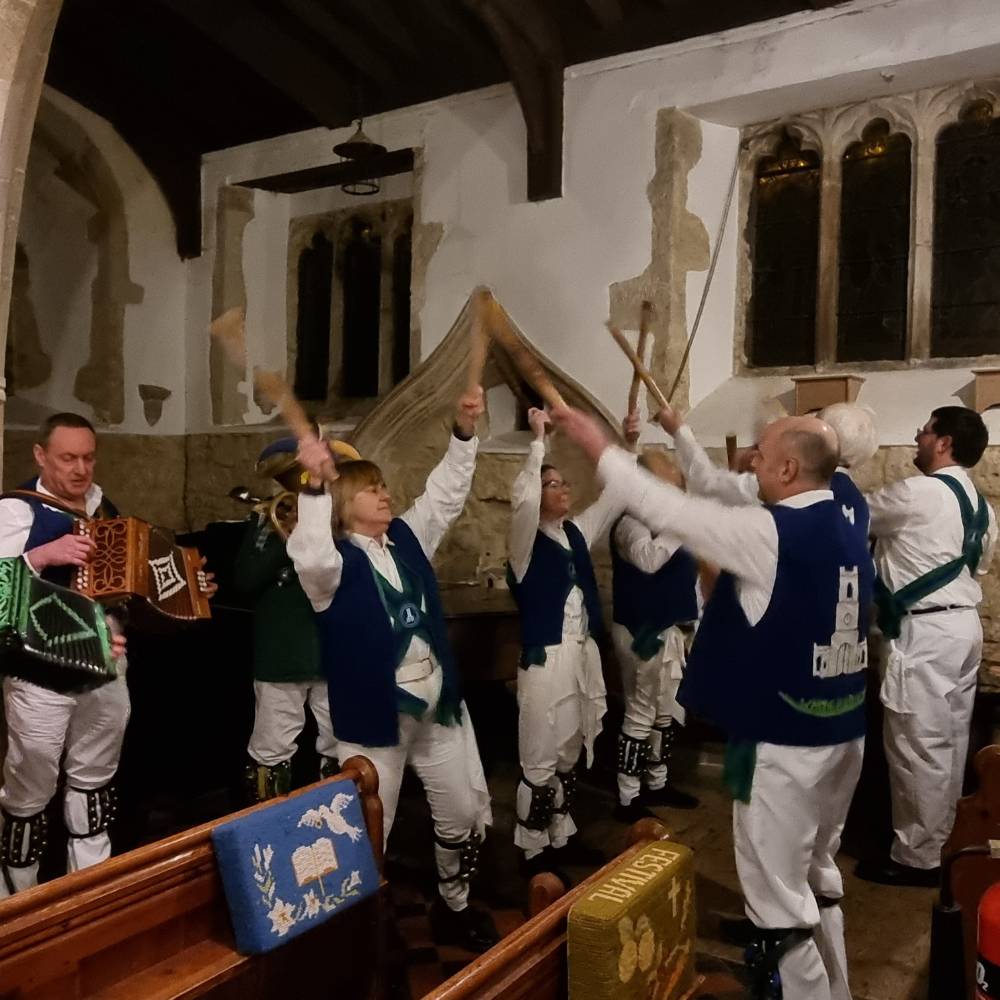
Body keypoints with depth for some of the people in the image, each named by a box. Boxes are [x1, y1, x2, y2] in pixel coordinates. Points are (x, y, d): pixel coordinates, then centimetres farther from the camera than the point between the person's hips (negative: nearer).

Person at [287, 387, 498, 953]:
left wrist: (465, 432, -7)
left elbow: (447, 493, 6)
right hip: (375, 715, -6)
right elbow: (310, 557, -33)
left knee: (467, 816, 18)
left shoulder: (408, 538, 7)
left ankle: (454, 908, 42)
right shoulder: (337, 562, -11)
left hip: (438, 705, 6)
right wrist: (315, 485, -43)